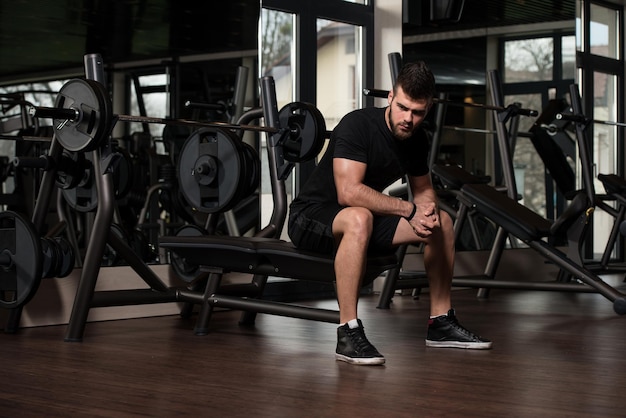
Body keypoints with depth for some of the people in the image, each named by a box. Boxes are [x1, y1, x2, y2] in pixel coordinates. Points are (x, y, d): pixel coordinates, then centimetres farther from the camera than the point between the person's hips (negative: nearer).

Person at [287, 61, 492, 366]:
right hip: (310, 216, -8)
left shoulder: (416, 139, -1)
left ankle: (441, 323, 12)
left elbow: (423, 188, 13)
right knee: (359, 218, -41)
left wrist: (429, 210, -12)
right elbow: (349, 192, -34)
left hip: (365, 216, 8)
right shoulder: (357, 125, -25)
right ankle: (348, 334, -35)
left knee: (442, 222, 2)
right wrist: (411, 210, -29)